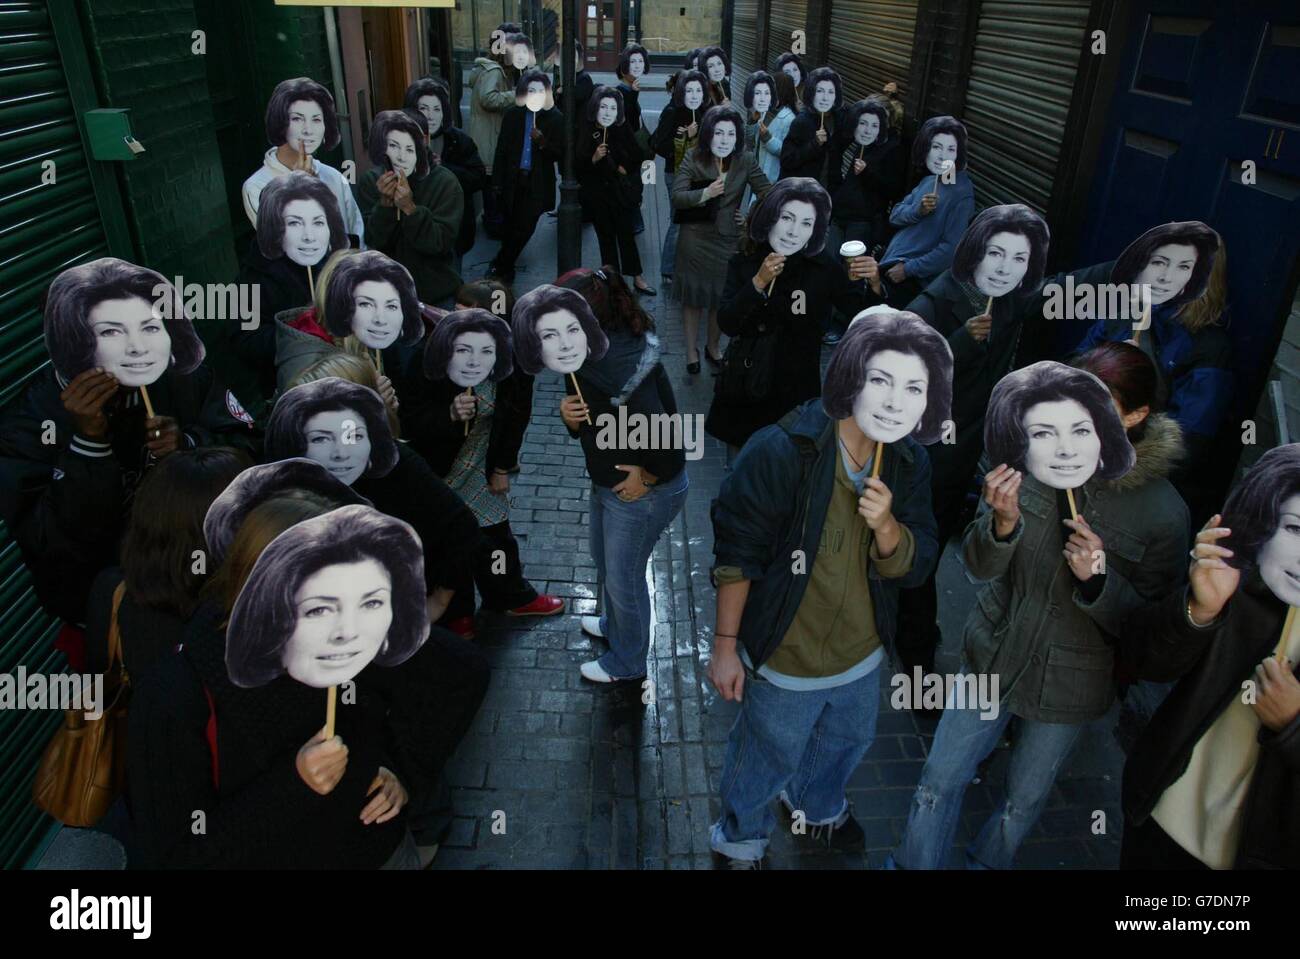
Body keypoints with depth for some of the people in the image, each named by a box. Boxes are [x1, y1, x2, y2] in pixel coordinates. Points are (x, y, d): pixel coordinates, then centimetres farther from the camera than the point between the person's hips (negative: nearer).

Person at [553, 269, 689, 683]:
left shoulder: (618, 375, -35)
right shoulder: (592, 354, -7)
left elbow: (669, 449, -39)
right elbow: (589, 424, 5)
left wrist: (648, 477, -21)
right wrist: (569, 415, -17)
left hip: (641, 494, -9)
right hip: (607, 482, 9)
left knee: (623, 577, 14)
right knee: (604, 560, 29)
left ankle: (627, 661, 40)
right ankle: (615, 625, 58)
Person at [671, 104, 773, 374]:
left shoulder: (746, 161, -5)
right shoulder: (693, 159, -8)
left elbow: (769, 194, 2)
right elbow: (677, 197, -16)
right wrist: (705, 193, -30)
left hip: (729, 239, 1)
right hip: (696, 238, -1)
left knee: (722, 296, 11)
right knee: (693, 296, 8)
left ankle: (713, 347, 32)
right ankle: (691, 350, 25)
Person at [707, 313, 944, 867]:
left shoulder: (909, 463, -10)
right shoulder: (781, 450, -27)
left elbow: (913, 567, -7)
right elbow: (736, 555, -20)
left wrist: (887, 525, -29)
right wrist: (725, 646, -15)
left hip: (863, 655, 6)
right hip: (786, 657, -5)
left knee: (845, 744, 32)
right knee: (766, 761, 19)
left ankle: (817, 809, 66)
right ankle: (740, 842, 52)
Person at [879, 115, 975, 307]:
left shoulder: (962, 194, -17)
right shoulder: (929, 180, 6)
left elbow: (951, 249, -22)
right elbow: (895, 214, 3)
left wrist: (908, 269, -18)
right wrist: (917, 210, -17)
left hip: (914, 282, -7)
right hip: (890, 264, 7)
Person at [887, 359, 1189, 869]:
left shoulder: (1161, 511, -22)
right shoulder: (1016, 476, -17)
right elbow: (979, 566, -8)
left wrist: (1097, 579, -32)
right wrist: (1003, 522, -30)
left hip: (1068, 685, -1)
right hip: (992, 656, 1)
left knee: (1024, 799, 21)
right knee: (940, 780, 12)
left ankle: (985, 864, 50)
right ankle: (910, 865, 36)